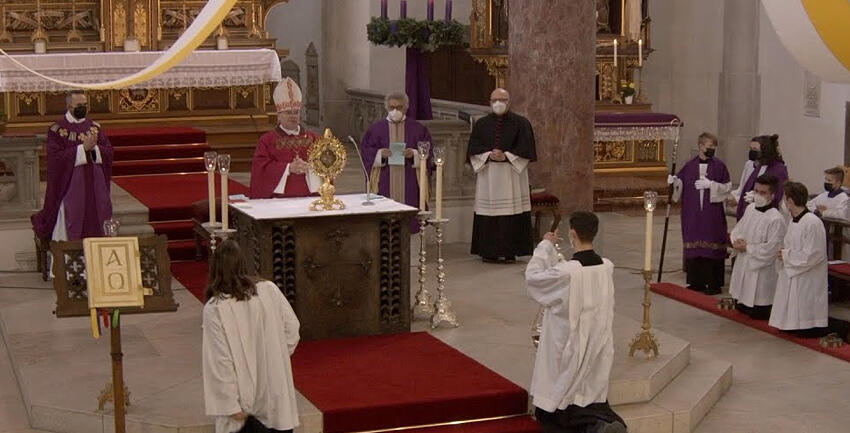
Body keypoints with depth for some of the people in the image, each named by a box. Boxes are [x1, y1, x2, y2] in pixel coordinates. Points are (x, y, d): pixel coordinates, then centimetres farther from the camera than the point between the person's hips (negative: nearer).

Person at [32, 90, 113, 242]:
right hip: (70, 185, -4)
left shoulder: (94, 127, 9)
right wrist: (82, 148, -20)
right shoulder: (57, 129, -5)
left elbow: (109, 152, 4)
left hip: (94, 186, 4)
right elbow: (56, 157, -15)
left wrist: (94, 147, -17)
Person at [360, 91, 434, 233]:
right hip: (384, 184, 0)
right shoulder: (375, 129, 9)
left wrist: (414, 154, -15)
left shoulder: (418, 129, 8)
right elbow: (366, 152, 4)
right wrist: (380, 154, -15)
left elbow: (428, 154, 4)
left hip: (409, 184, 0)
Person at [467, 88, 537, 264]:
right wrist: (489, 155, -12)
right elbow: (473, 150, 5)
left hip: (512, 175, -2)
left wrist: (506, 156, -13)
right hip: (487, 175, 2)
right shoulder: (481, 124, 11)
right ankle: (489, 251, 3)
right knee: (488, 214, -2)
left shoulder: (521, 123, 5)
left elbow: (526, 149, -2)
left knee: (511, 214, -6)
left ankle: (509, 252, -3)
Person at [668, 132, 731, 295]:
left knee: (712, 246, -3)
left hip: (713, 214, -3)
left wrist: (711, 184, -15)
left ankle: (714, 283, 3)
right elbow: (680, 183, 11)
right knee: (694, 247, 6)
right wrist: (674, 181, -10)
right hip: (693, 213, 3)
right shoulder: (690, 165, 6)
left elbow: (727, 187, -3)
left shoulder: (719, 165, -1)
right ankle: (697, 282, 15)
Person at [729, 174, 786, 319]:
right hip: (743, 264, 8)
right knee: (741, 308, 17)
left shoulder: (776, 219, -21)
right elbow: (737, 229, 14)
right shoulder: (750, 209, 3)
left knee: (757, 313, 2)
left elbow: (770, 249, -22)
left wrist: (747, 248, -16)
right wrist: (737, 240, -8)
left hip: (761, 271, -8)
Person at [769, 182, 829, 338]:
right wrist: (784, 251, -1)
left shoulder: (813, 223, -22)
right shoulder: (793, 221, 8)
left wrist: (787, 256, -15)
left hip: (808, 279, -9)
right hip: (791, 274, 9)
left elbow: (813, 255, -23)